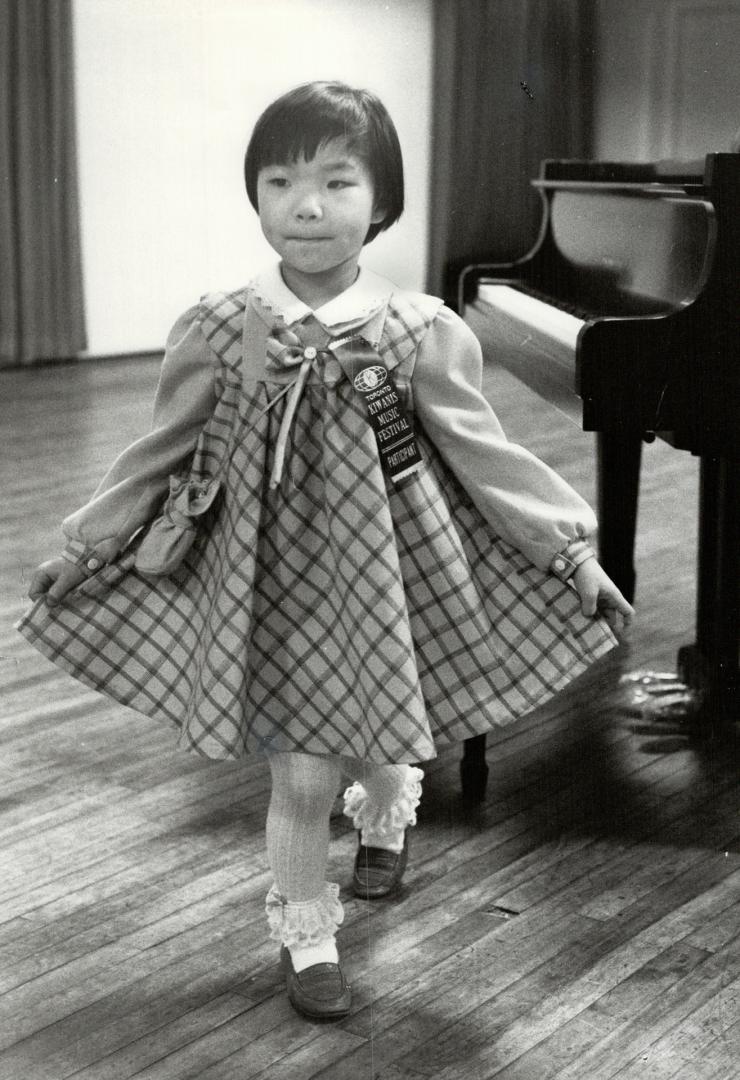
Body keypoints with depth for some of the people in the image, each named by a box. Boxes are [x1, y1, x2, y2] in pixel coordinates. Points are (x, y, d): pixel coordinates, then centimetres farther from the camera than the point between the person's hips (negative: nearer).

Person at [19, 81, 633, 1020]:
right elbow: (162, 454, 4)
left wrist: (574, 555, -2)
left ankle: (385, 817, 55)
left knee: (384, 740, 16)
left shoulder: (422, 334, -10)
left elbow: (485, 457, -3)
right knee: (302, 773, 1)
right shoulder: (219, 332, -8)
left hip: (390, 567, 1)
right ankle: (305, 933, 27)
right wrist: (87, 547, 10)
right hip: (274, 576, 0)